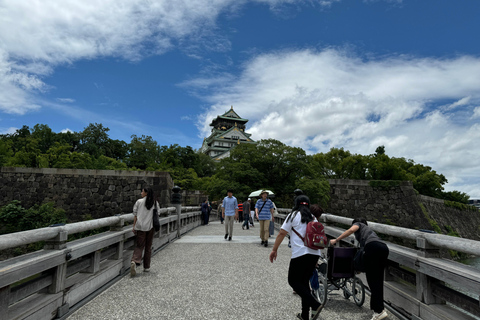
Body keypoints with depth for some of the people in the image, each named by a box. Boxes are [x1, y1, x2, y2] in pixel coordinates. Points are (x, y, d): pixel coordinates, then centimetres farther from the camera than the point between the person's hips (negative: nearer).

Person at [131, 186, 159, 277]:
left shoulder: (139, 202, -1)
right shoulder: (155, 203, 4)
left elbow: (135, 215, -1)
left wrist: (134, 226, 4)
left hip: (140, 226, -1)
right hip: (150, 226, 2)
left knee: (139, 246, 2)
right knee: (148, 247, 11)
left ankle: (134, 262, -23)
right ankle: (146, 267, 17)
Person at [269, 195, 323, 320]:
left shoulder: (294, 215, 0)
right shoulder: (313, 218, 17)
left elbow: (282, 233, -5)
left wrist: (274, 250, 1)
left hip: (300, 253, -6)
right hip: (314, 254, 7)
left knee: (293, 281, 4)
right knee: (304, 281, 16)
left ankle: (315, 305, -10)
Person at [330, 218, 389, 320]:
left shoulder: (358, 224, 22)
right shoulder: (368, 229, 40)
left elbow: (351, 230, -3)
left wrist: (336, 240, -2)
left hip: (373, 247, -8)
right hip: (384, 248, 8)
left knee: (372, 280, -7)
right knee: (378, 280, 13)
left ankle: (380, 311, -11)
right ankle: (379, 307, 16)